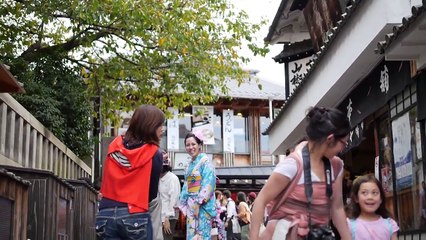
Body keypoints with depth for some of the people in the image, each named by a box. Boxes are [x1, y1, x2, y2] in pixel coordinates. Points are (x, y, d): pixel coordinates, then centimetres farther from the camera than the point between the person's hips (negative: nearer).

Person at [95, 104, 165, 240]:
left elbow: (106, 182, 14)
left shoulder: (114, 146, 6)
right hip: (136, 217, -4)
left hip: (106, 214, 4)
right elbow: (152, 194, 0)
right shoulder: (154, 155, -7)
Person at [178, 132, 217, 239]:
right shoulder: (189, 164, 16)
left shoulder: (205, 161, -7)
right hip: (191, 205, 7)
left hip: (203, 205, -7)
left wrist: (198, 203, -19)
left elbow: (209, 183, -15)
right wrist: (183, 205, 12)